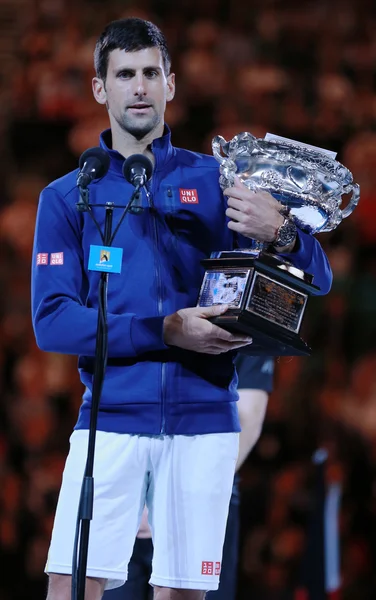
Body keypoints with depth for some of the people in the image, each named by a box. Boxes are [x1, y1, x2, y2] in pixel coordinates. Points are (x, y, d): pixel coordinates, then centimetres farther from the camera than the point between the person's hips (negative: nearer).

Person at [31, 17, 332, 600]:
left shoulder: (216, 182, 10)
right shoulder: (67, 197, 8)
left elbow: (318, 279, 7)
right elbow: (52, 321, -3)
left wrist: (279, 234, -17)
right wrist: (167, 331, -15)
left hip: (204, 417, 1)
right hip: (112, 415, -1)